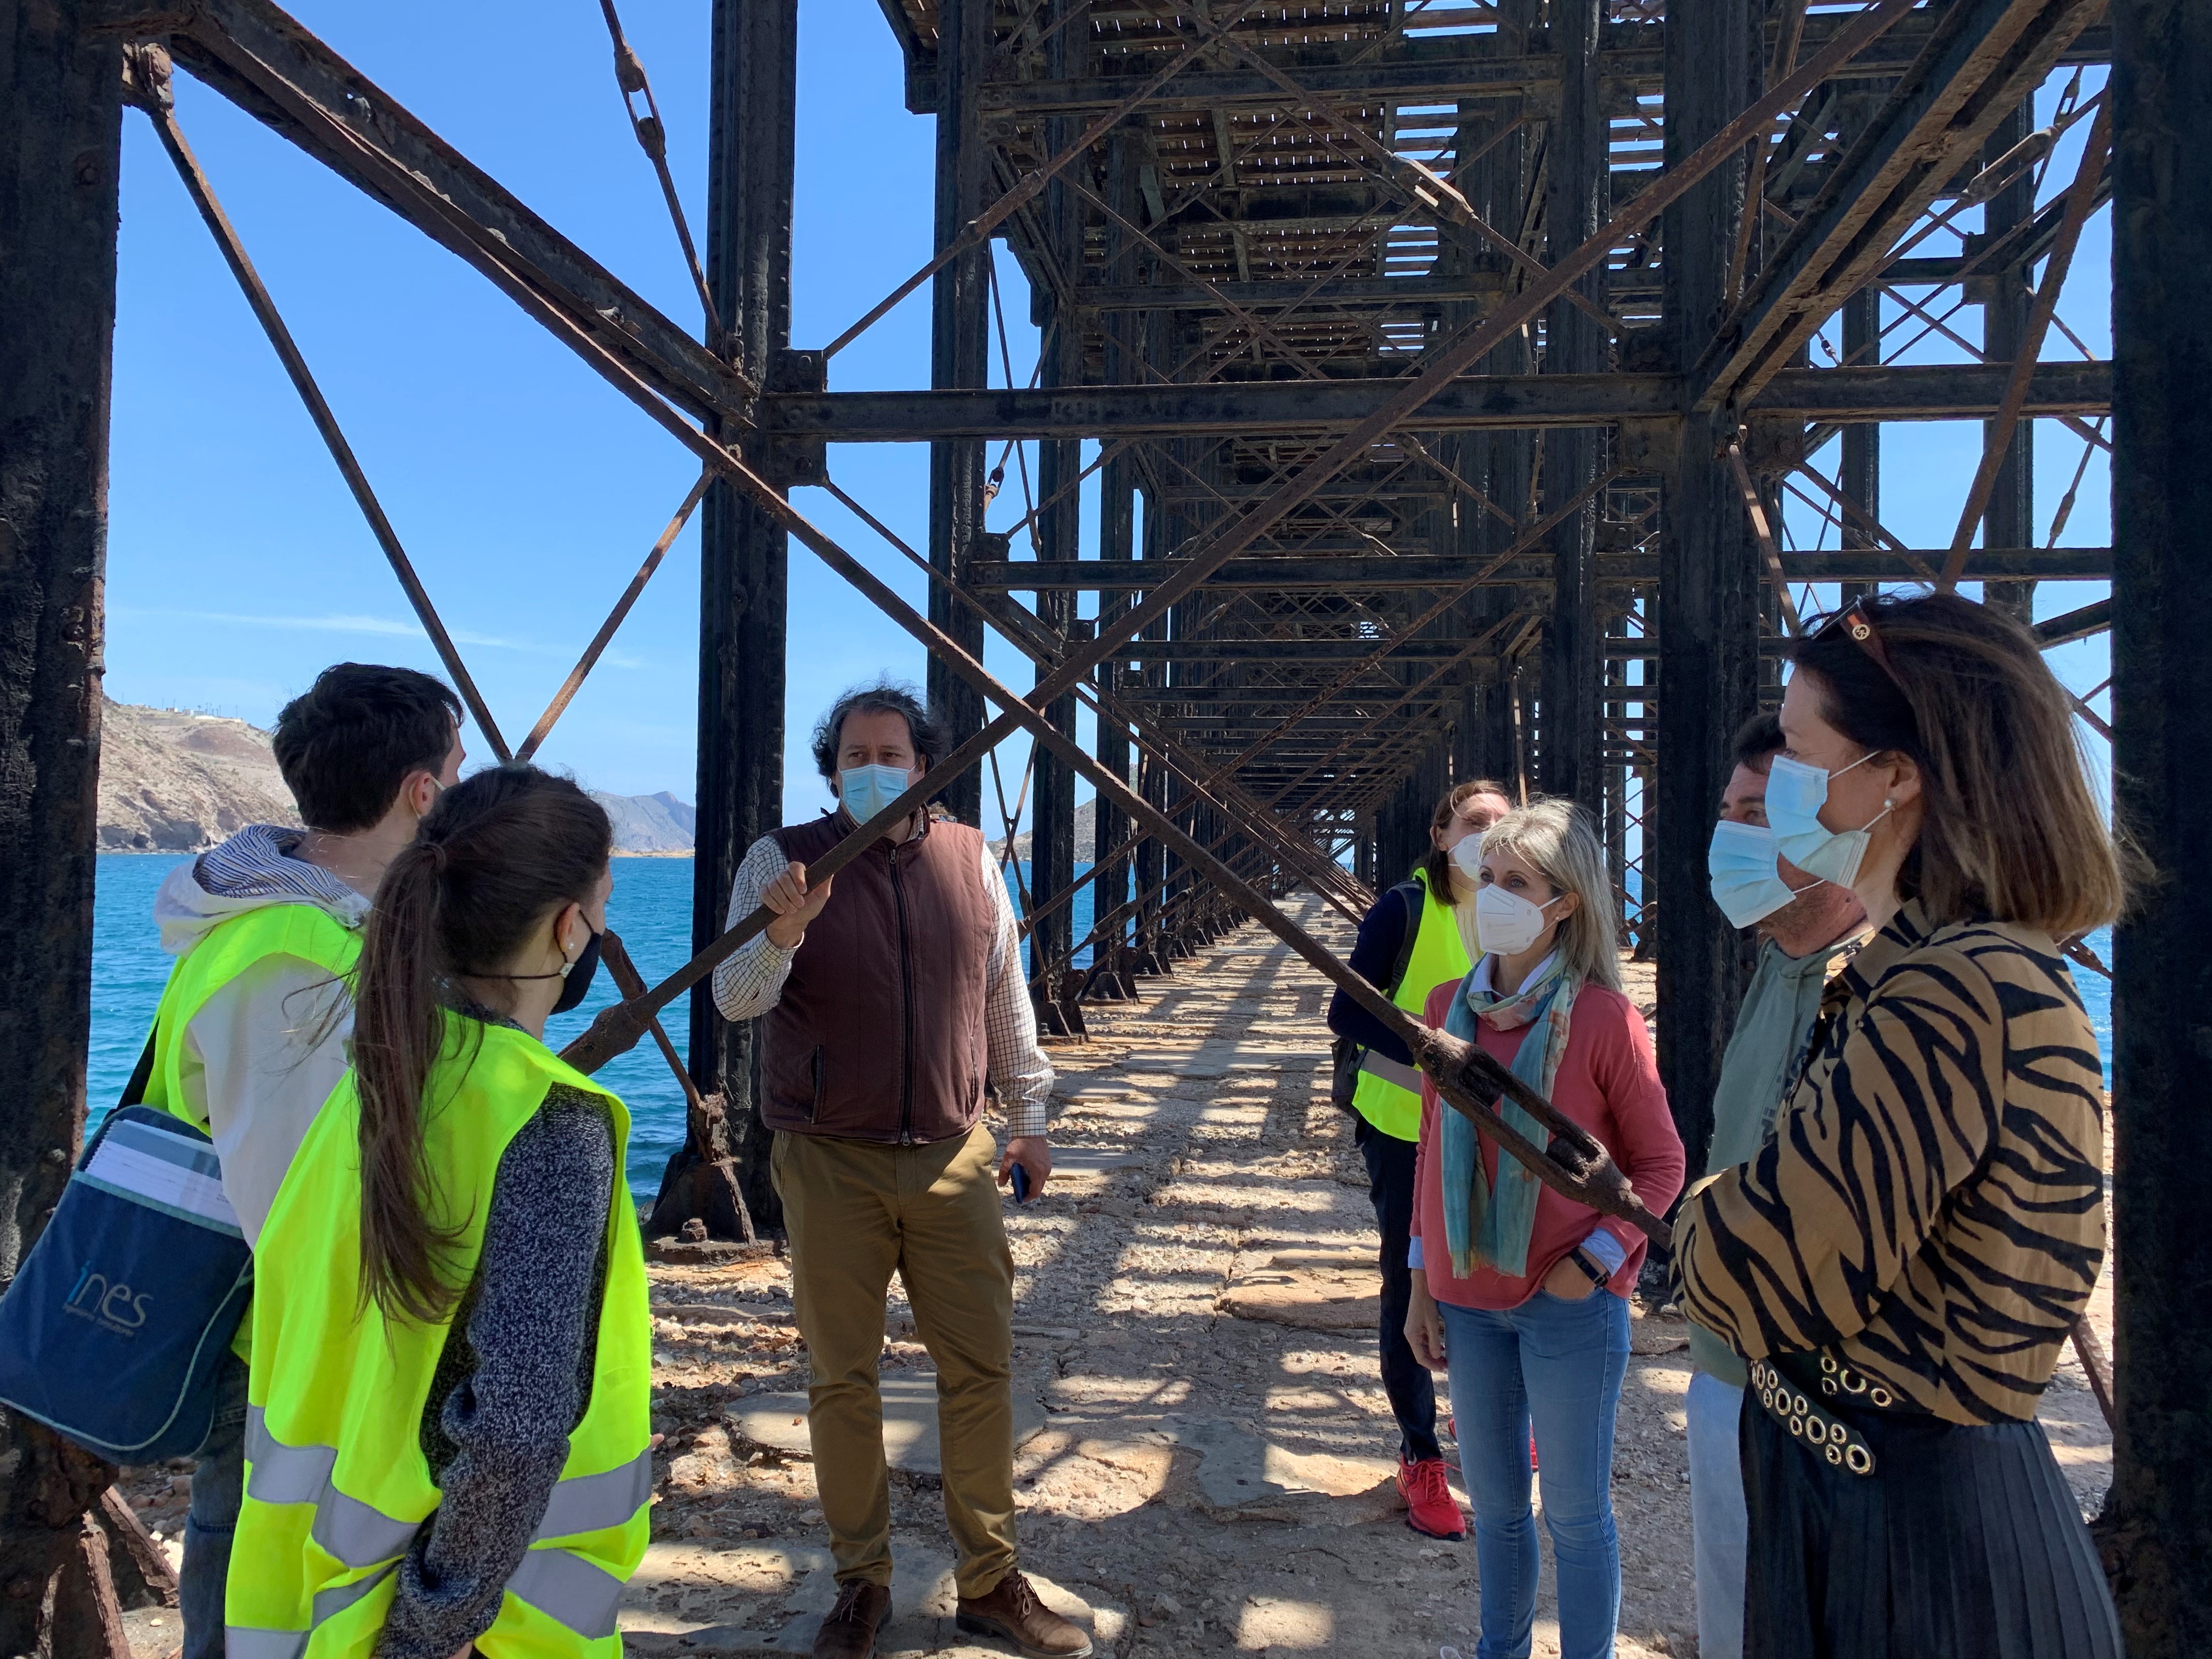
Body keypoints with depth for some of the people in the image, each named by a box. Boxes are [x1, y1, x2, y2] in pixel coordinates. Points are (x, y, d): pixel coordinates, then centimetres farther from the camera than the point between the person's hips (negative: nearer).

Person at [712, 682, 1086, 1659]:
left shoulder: (969, 859, 5)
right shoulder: (784, 861, -3)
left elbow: (1006, 1001, 13)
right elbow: (736, 1001, -11)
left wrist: (1030, 1119, 15)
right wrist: (779, 936, -32)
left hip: (952, 1157, 2)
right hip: (830, 1164, -2)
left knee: (981, 1369, 6)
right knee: (841, 1379, 7)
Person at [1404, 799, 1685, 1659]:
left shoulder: (1601, 1016, -12)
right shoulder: (1451, 1006, 3)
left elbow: (1660, 1161, -5)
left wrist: (1591, 1263, -14)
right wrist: (1421, 1284, 9)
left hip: (1570, 1301, -4)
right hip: (1468, 1297, 4)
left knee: (1575, 1513, 9)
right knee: (1494, 1502, 17)